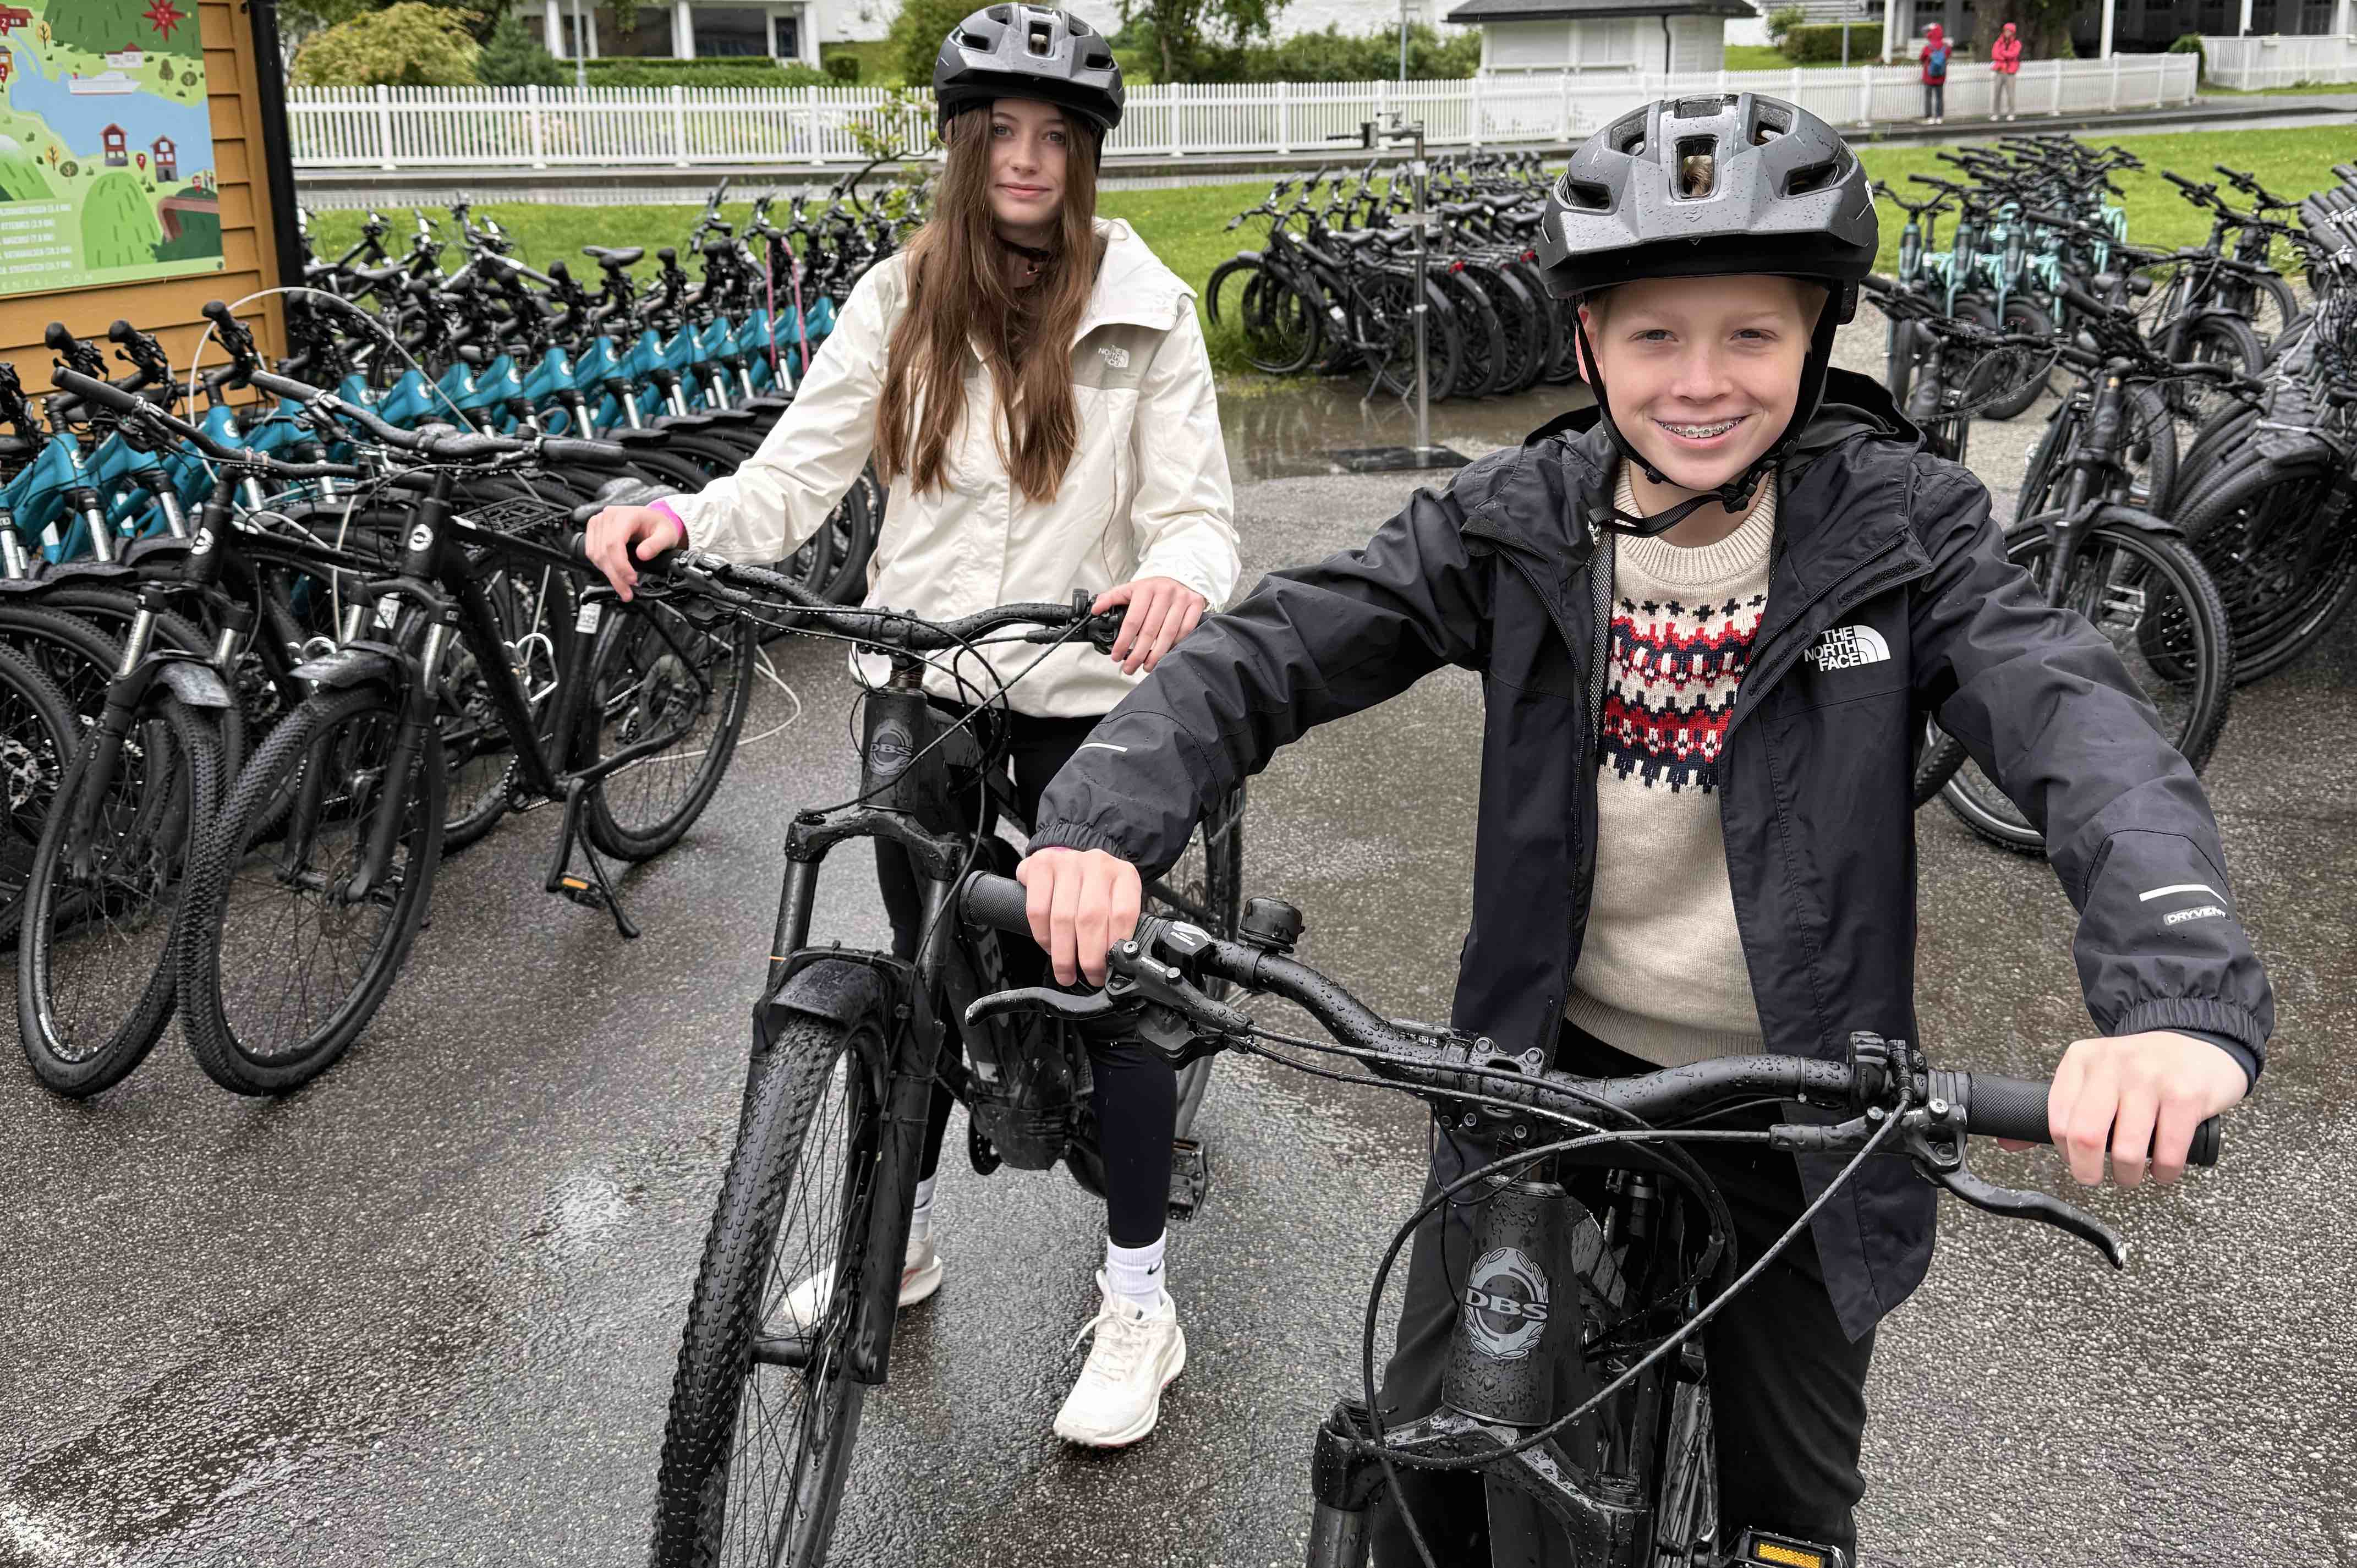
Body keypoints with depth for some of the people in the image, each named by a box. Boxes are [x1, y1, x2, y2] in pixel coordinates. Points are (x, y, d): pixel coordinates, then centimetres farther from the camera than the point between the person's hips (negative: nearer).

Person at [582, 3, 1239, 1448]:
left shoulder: (1146, 313, -5)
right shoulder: (901, 302, 2)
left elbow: (1197, 512, -9)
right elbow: (797, 478, -3)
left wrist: (1181, 579, -33)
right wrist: (682, 519, -23)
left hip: (1085, 697, -3)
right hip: (920, 691, 3)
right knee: (927, 973, 17)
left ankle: (1139, 1302, 20)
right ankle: (900, 1235, 39)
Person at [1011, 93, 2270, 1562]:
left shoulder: (1902, 529, -13)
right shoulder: (1517, 520, -9)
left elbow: (2086, 730, -27)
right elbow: (1265, 655, -16)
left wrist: (2184, 999, -47)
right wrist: (1103, 826, -35)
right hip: (1545, 1069, 1)